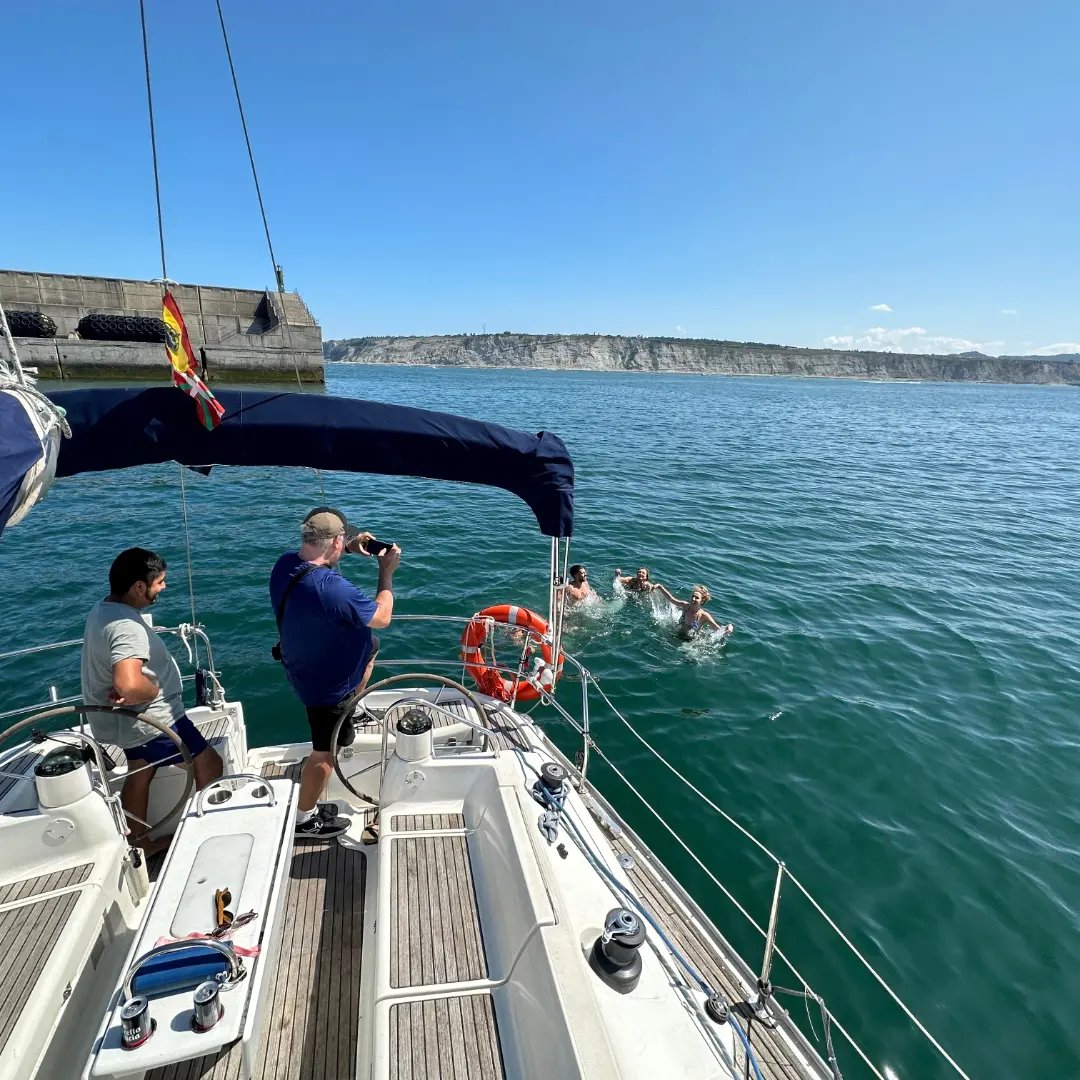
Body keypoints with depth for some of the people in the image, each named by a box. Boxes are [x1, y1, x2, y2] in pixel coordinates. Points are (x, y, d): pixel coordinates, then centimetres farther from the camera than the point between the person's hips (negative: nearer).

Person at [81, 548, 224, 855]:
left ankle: (140, 842, 43)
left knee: (140, 773, 27)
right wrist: (154, 690, -24)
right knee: (209, 765, 5)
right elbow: (130, 685, -45)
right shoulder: (127, 626, -31)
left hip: (125, 720, 10)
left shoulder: (102, 609, 2)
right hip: (148, 721, -10)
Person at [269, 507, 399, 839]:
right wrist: (386, 572, -12)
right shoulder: (333, 589, -40)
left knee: (371, 645, 29)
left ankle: (347, 717, 45)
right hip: (328, 683, -8)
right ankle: (305, 819, 34)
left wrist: (349, 549, 0)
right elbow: (382, 617, -24)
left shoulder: (285, 563, -14)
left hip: (303, 666, 8)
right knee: (324, 753, 12)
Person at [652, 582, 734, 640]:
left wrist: (729, 627, -44)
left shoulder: (704, 616, -21)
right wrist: (659, 587, -3)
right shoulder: (685, 606, -10)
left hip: (690, 642, 0)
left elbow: (720, 630, -24)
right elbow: (671, 598, 3)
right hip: (677, 637, 1)